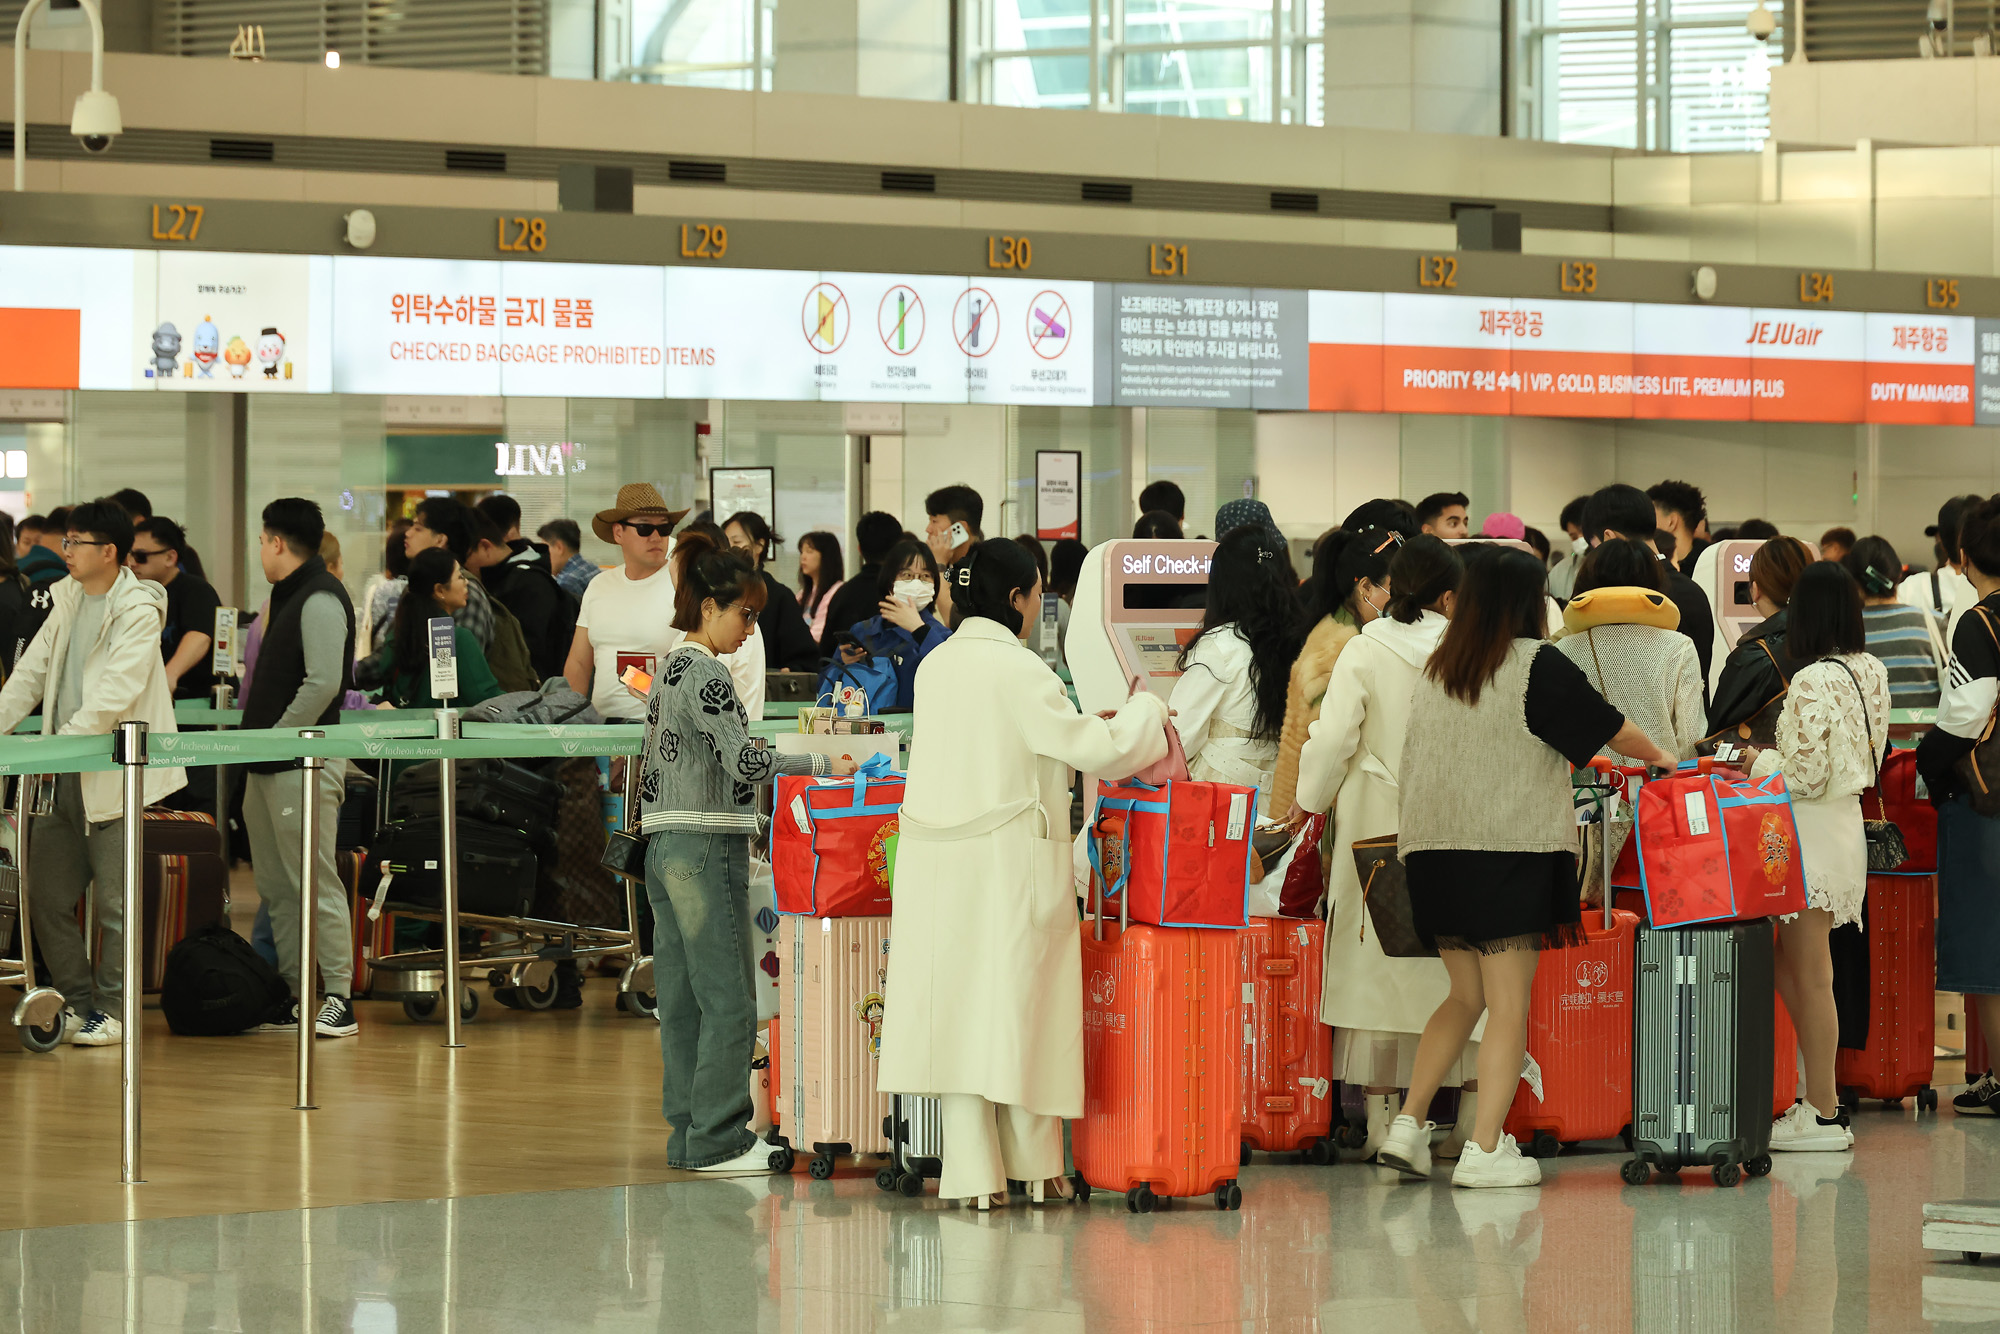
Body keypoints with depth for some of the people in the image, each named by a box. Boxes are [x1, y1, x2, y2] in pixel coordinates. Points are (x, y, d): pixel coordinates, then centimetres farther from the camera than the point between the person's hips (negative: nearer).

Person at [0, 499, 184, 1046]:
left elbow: (114, 697, -20)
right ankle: (76, 1001, 20)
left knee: (115, 900, -1)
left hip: (115, 773, -8)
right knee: (45, 894, 9)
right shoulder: (68, 602, 12)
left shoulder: (138, 612, -12)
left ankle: (112, 1011, 8)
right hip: (66, 778, 8)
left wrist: (61, 744, -24)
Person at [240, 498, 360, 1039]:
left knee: (315, 883, -9)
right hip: (269, 768, 10)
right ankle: (288, 996, 16)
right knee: (277, 888, 11)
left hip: (304, 765, -10)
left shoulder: (320, 599, -12)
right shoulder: (289, 596, 19)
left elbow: (323, 683, -22)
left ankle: (339, 1001, -8)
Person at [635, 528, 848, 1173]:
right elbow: (745, 761, -20)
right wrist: (824, 765, -15)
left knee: (682, 1000, 10)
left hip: (665, 848, 10)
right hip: (706, 847, -10)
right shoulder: (707, 674, -12)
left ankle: (690, 1131, 13)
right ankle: (715, 1138, -5)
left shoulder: (669, 670, 17)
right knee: (728, 999, -6)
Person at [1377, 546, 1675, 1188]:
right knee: (1509, 1005, -2)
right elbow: (1609, 728, 2)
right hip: (1511, 852, -6)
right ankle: (1485, 1149, -6)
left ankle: (1408, 1125, 9)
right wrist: (1657, 756, 21)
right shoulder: (1537, 665, -6)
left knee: (1465, 997, 17)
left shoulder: (1434, 671, 11)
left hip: (1433, 848, 6)